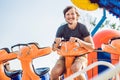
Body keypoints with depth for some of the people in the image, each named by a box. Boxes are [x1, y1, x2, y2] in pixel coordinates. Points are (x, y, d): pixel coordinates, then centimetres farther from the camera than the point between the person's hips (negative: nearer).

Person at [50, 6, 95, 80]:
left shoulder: (82, 27, -11)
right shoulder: (62, 29, -5)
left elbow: (92, 47, -13)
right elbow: (54, 49, -1)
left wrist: (78, 40, -28)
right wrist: (57, 43, -25)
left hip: (80, 55, -2)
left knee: (75, 68, -37)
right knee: (54, 72, -26)